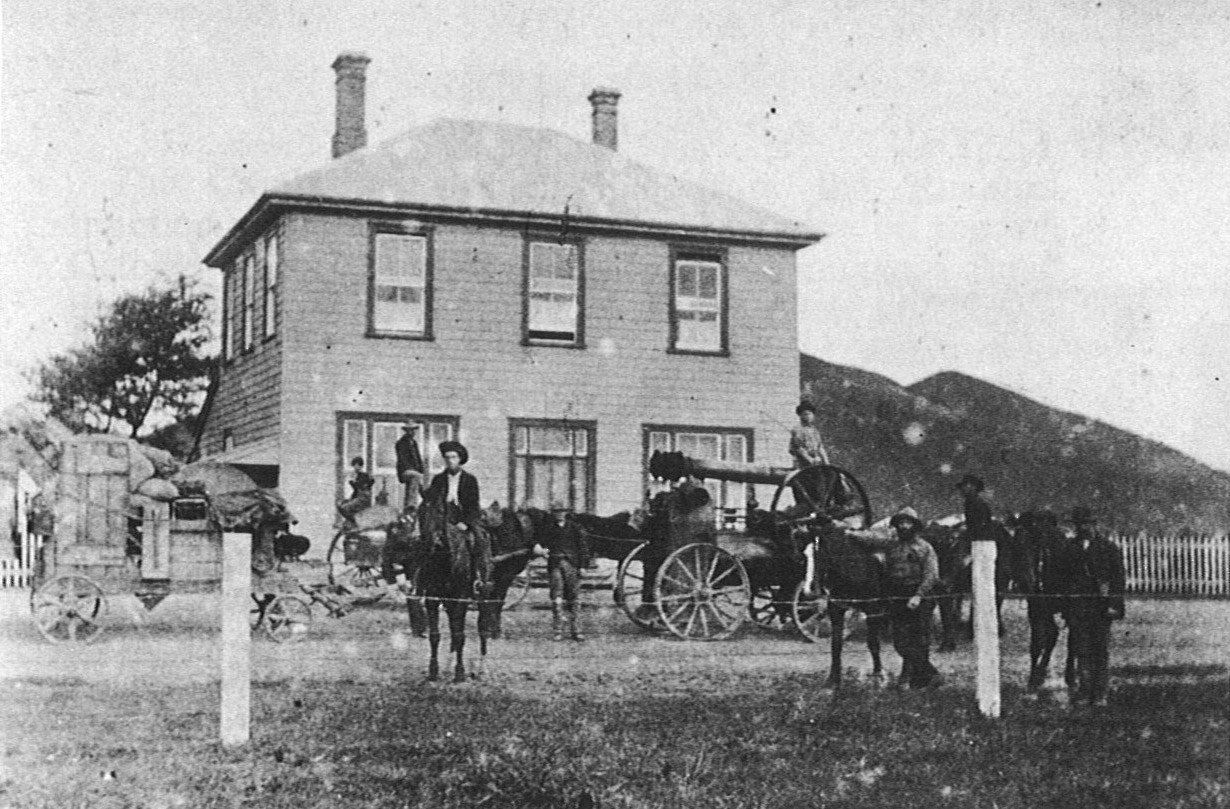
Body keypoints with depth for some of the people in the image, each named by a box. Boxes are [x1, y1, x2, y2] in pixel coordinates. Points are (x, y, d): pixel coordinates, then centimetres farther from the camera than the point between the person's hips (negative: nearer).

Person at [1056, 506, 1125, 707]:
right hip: (1077, 606, 2)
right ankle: (1084, 690, 7)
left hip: (1101, 606, -2)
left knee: (1101, 650, 1)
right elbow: (1063, 574, 11)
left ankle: (1100, 694, 6)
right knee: (1082, 649, 2)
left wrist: (1113, 604, -9)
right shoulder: (1070, 548, 11)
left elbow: (1119, 578, 1)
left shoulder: (1109, 548, 3)